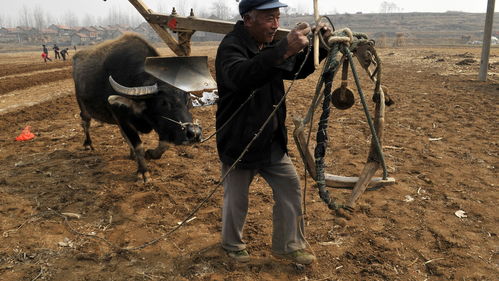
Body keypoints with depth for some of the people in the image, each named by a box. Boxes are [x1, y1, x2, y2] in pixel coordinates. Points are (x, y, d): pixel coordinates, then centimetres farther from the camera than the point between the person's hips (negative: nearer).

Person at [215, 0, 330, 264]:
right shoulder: (231, 46, -20)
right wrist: (284, 49, -50)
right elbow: (239, 76, -42)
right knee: (236, 200, 10)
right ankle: (232, 245, 37)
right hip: (239, 142, -7)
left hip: (272, 142, 7)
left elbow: (298, 69, 16)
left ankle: (288, 245, 27)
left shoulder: (271, 44, 5)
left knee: (290, 188, 9)